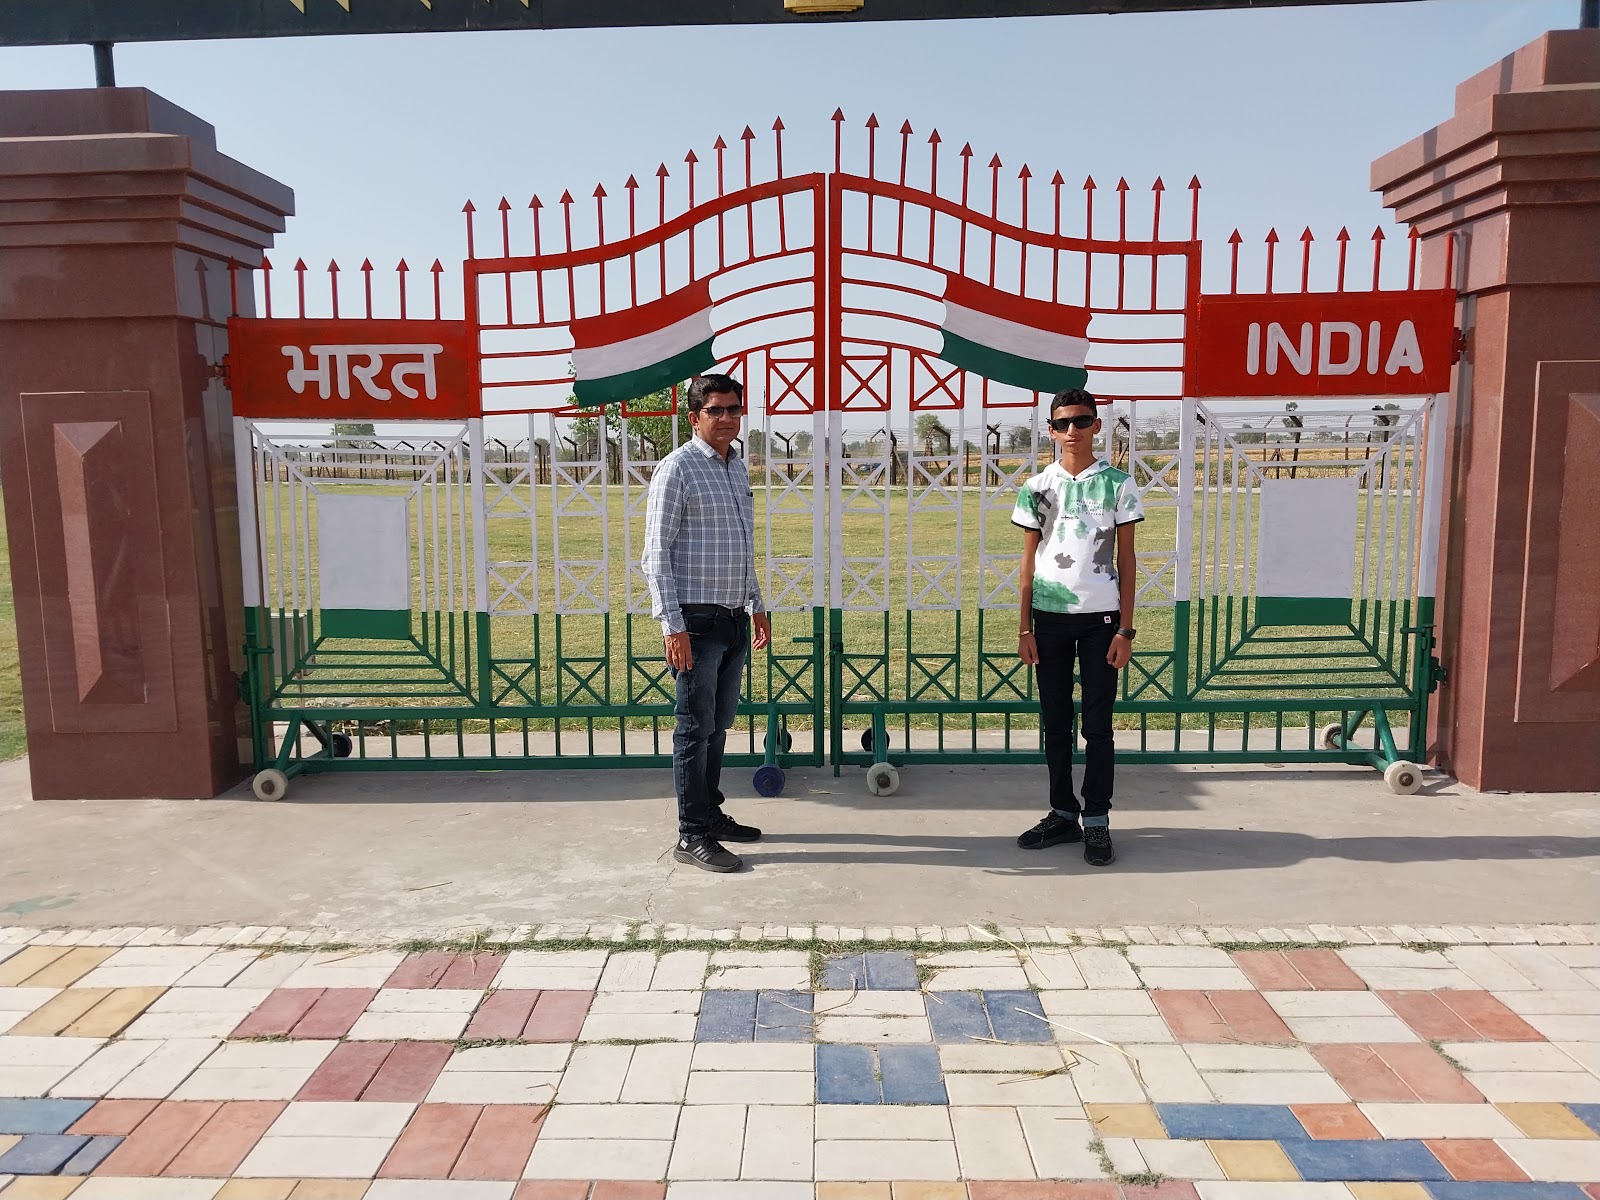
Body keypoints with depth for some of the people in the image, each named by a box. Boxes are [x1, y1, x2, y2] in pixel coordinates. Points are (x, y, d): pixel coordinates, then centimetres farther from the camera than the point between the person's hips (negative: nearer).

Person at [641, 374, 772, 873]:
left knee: (719, 726, 16)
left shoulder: (737, 466, 15)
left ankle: (712, 814, 28)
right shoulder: (677, 469, -10)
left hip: (734, 620, 8)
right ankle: (692, 836, 6)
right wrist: (672, 625, -19)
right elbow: (656, 556, -13)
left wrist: (757, 606, 21)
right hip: (696, 620, -8)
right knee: (695, 729, -2)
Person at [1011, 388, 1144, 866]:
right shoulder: (1037, 487, 5)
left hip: (1101, 616, -2)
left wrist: (1125, 629, -3)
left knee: (1098, 724, 3)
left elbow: (1126, 560, 2)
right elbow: (1029, 560, 8)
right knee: (1055, 722, 9)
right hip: (1049, 615, 2)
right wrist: (1024, 627, 3)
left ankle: (1097, 820, 12)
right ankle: (1063, 814, 20)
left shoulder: (1117, 484, 1)